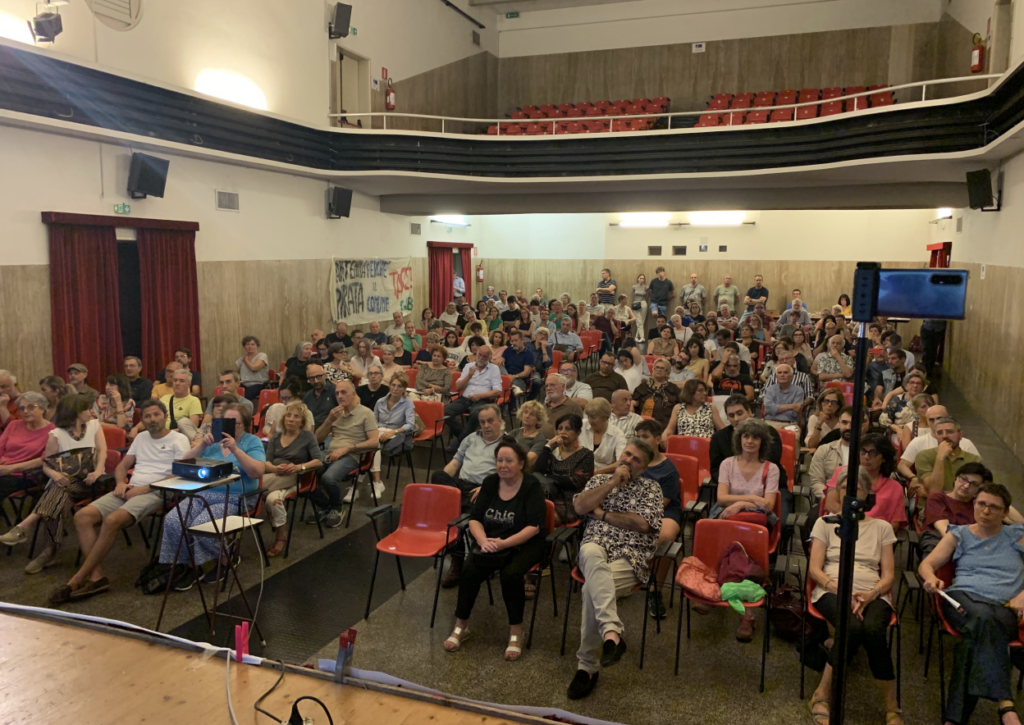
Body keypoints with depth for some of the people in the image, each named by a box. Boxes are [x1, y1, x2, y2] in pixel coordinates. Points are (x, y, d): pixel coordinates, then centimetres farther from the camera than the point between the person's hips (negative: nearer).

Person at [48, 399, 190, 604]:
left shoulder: (179, 440, 1)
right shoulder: (141, 437, 25)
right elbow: (122, 466, 27)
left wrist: (145, 488, -16)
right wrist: (121, 482, 3)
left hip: (155, 493, -8)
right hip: (130, 490, 8)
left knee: (112, 520, -31)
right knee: (82, 516, -15)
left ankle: (78, 580, -21)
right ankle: (96, 577, -21)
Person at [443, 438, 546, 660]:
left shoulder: (531, 486, -9)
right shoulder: (490, 483, 4)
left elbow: (534, 526, -16)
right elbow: (474, 519, 2)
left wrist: (504, 543, -26)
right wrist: (483, 540, -19)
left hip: (523, 545, -3)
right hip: (490, 542, 4)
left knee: (511, 574, -32)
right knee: (469, 570, -23)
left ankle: (516, 631, -12)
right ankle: (460, 625, -3)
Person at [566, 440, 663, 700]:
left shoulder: (651, 489, 12)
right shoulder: (600, 479, 21)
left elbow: (642, 523, -7)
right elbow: (579, 506, 2)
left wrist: (602, 514, 0)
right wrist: (612, 483, -2)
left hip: (630, 556, -2)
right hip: (595, 546, 2)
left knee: (592, 588, -32)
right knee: (592, 553, -39)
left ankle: (587, 666, -25)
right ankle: (611, 632, -50)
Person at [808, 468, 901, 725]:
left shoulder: (882, 528, 17)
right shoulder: (825, 523, 13)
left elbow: (888, 574, 10)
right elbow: (814, 569, 5)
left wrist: (872, 594, -12)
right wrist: (841, 590, -14)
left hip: (872, 595, 1)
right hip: (832, 591, -1)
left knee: (873, 629, -35)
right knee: (853, 627, -35)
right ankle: (823, 694, -18)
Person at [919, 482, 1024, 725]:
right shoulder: (959, 535, 20)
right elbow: (927, 564, 13)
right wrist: (931, 578, -11)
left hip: (1004, 607, 0)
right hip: (962, 596, 0)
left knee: (976, 639, -38)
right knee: (984, 619, -40)